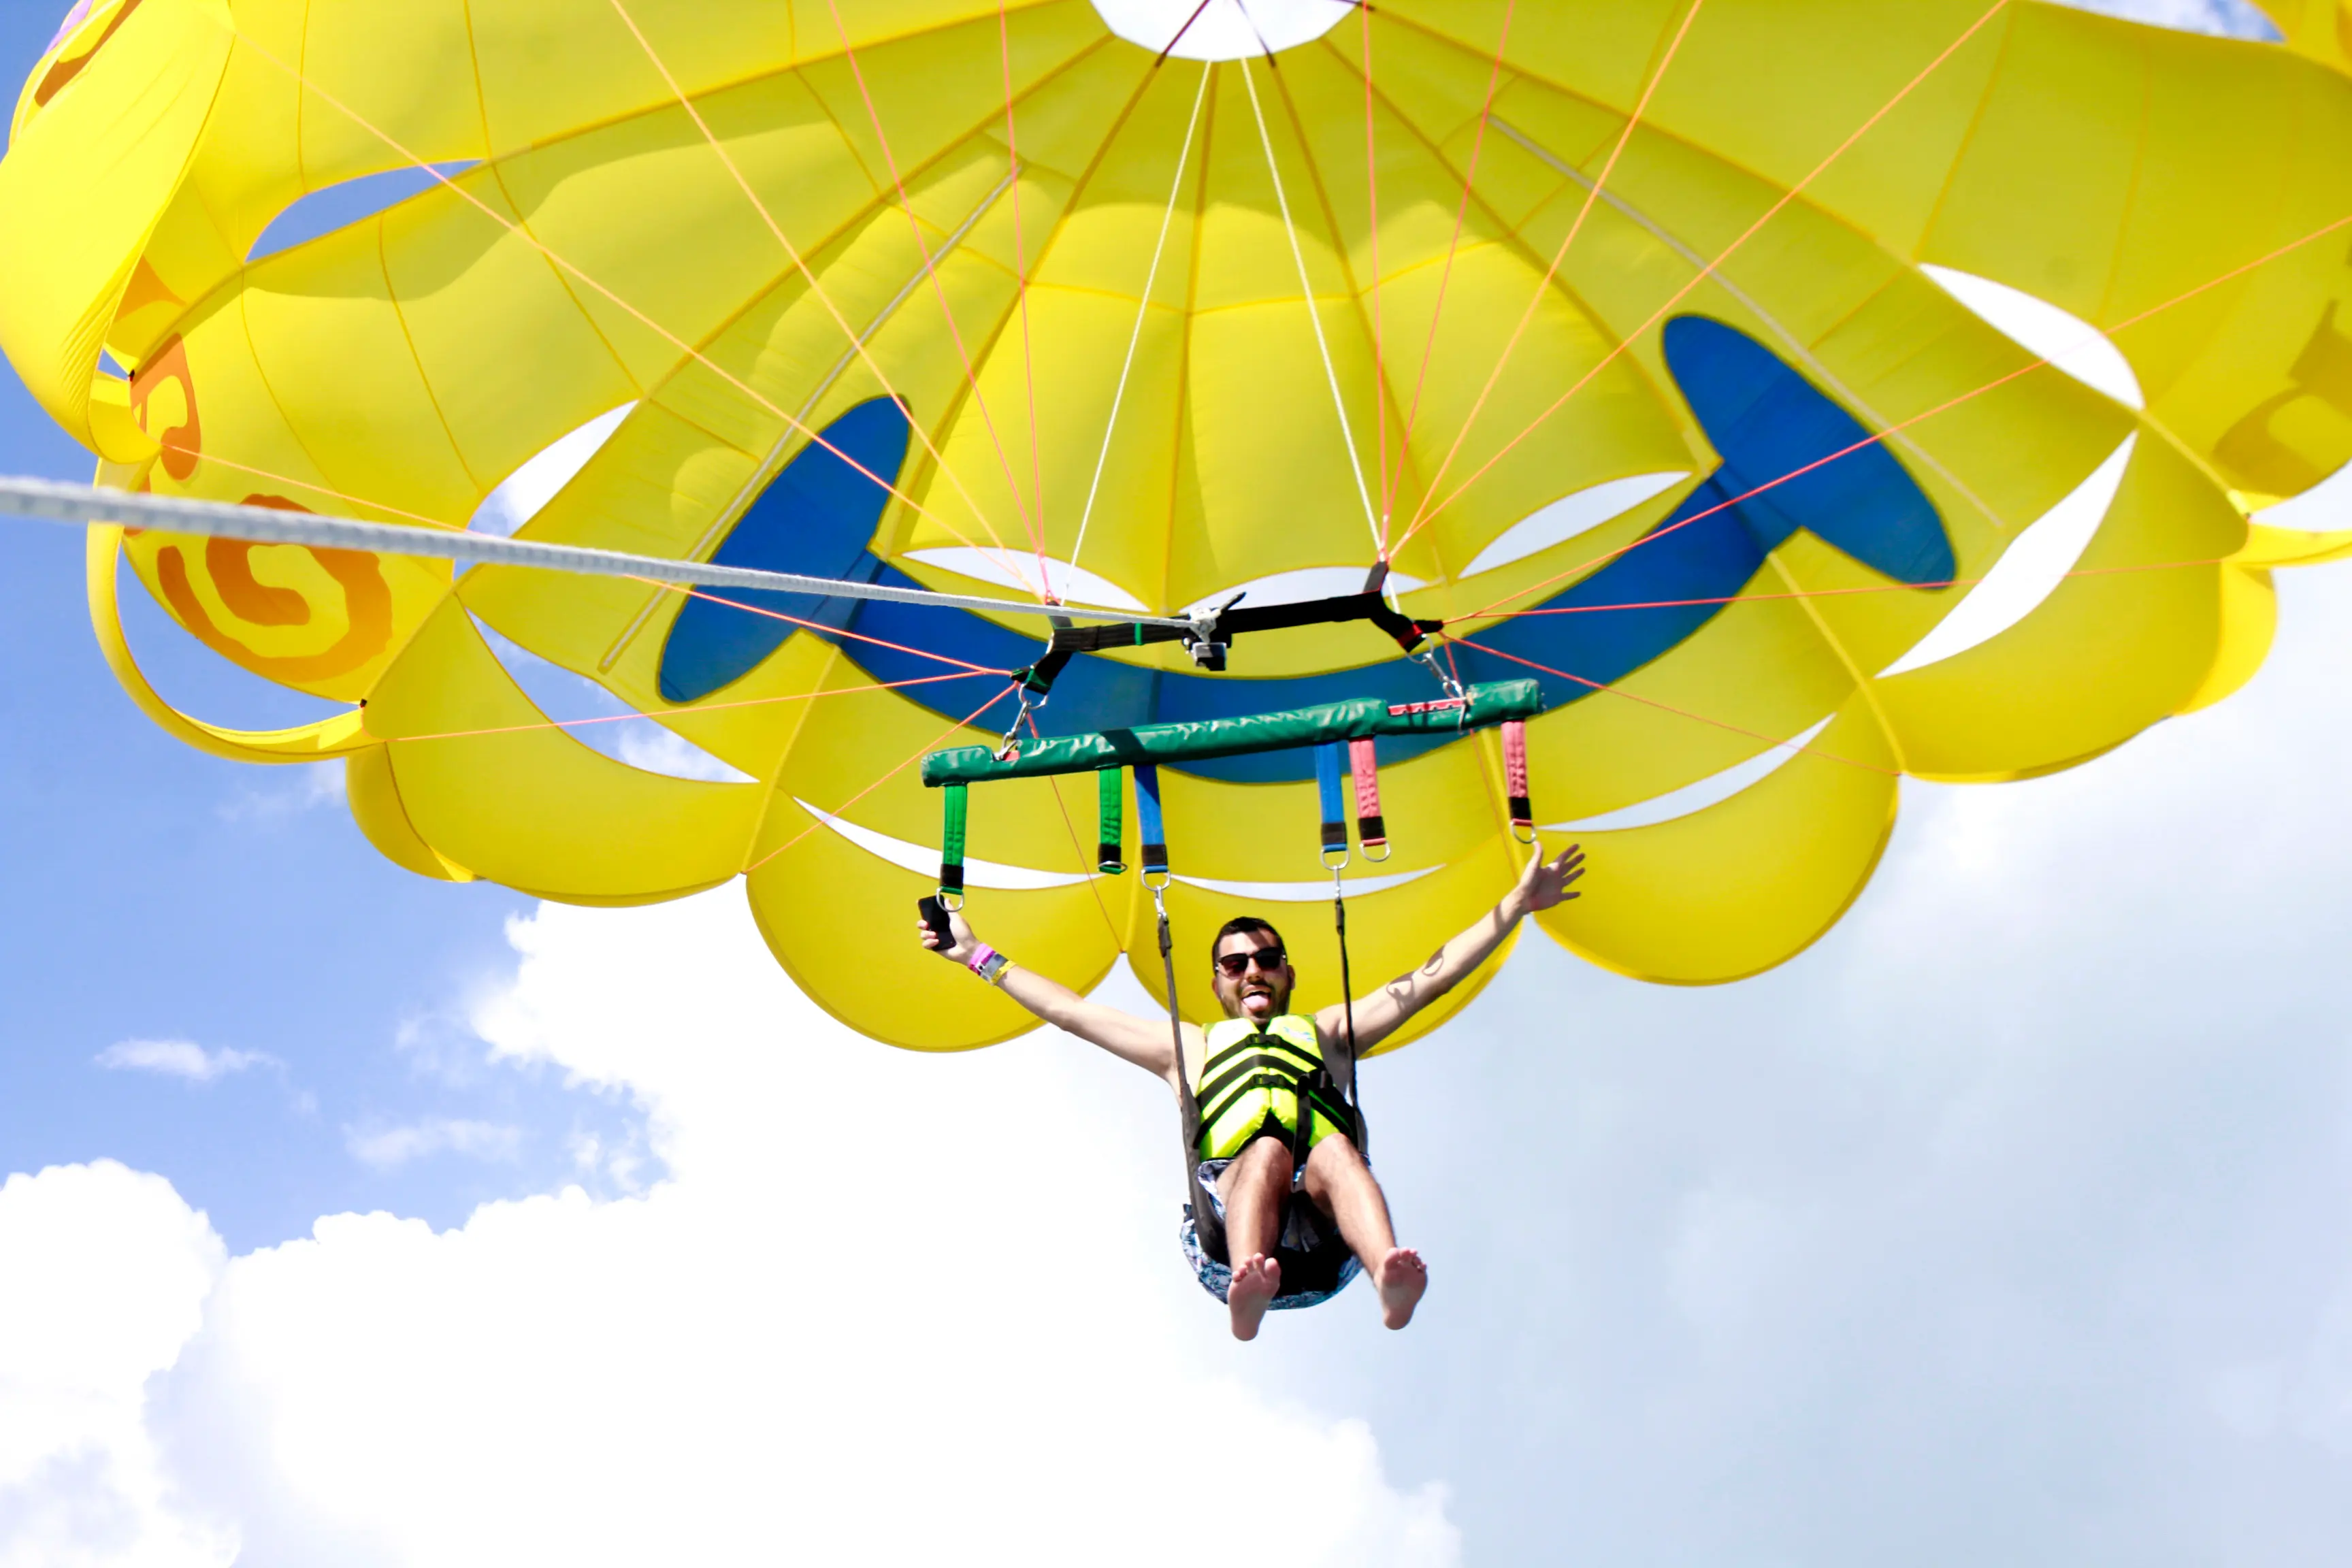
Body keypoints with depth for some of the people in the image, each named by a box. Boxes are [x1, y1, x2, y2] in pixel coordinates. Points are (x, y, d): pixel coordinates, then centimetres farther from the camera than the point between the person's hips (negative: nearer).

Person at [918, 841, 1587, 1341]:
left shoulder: (1327, 1032, 38)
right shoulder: (1189, 1046, 39)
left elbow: (1431, 976, 32)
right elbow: (1070, 1010, 38)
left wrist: (1518, 902, 26)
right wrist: (977, 954, 36)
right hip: (1228, 1210, 0)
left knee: (1333, 1150, -35)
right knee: (1267, 1151, -35)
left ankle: (1390, 1282, -65)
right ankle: (1247, 1291, -65)